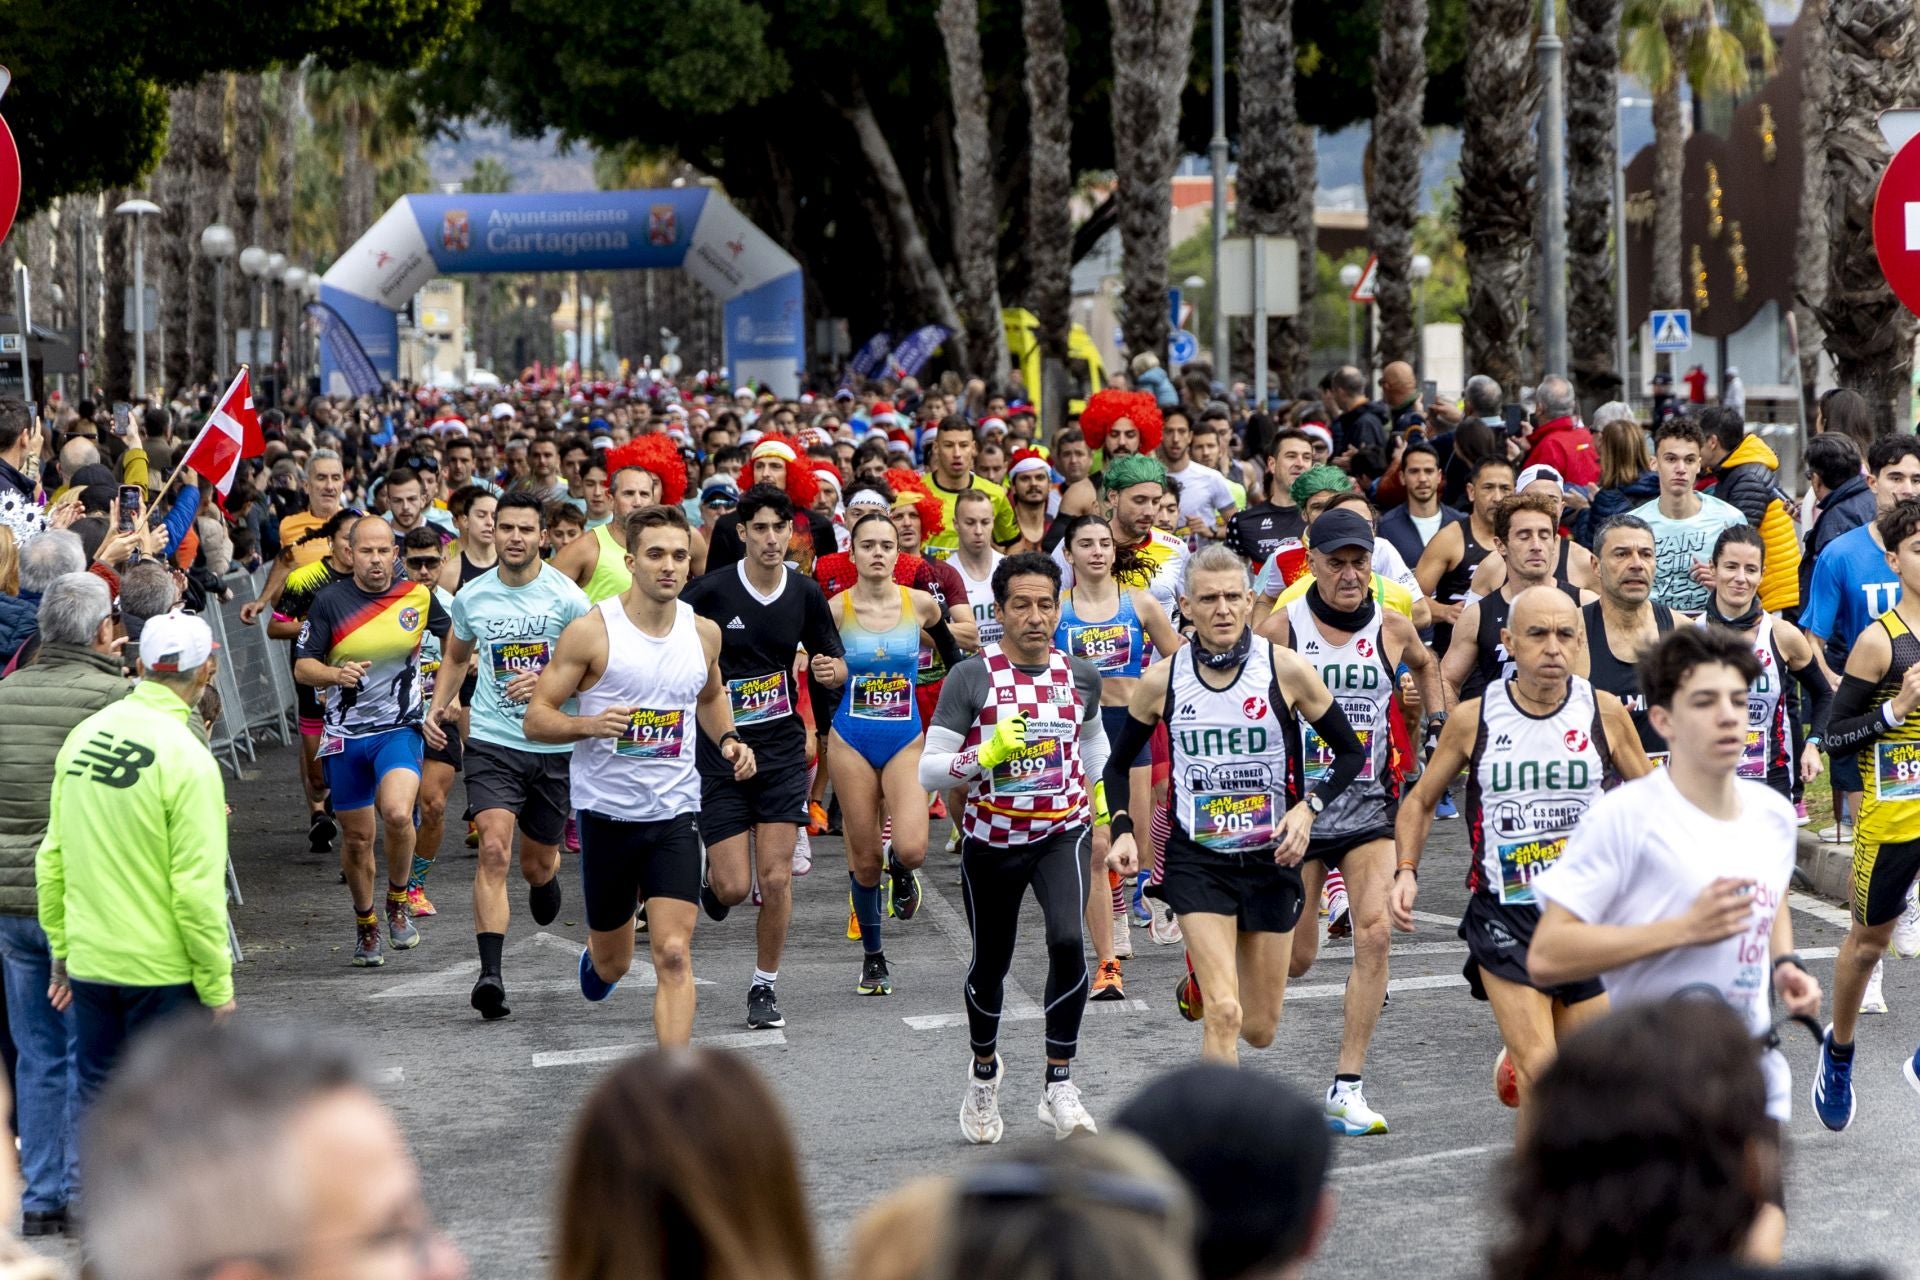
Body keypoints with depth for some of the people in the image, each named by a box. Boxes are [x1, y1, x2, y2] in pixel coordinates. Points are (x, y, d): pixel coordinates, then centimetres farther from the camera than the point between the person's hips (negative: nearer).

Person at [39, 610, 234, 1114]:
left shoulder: (84, 736, 2)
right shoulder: (186, 757, -17)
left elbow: (52, 859, 8)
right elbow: (196, 888, -18)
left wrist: (62, 950, 17)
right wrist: (218, 987, -10)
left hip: (88, 961, 6)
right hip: (162, 969, -6)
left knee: (93, 1097, 14)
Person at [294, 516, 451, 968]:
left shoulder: (418, 595, -2)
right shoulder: (330, 601, -6)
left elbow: (452, 635, 16)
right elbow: (302, 667, -4)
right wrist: (336, 674, -24)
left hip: (400, 728, -1)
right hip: (345, 735, 1)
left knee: (398, 814, -26)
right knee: (357, 837, 9)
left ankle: (397, 903, -1)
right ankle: (365, 925, 33)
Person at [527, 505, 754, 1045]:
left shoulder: (704, 632, 3)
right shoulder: (592, 630, -11)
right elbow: (536, 719, -8)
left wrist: (728, 739, 5)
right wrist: (590, 725, -27)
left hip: (675, 813, 2)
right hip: (607, 811, -2)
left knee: (673, 956, -13)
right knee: (613, 965, 14)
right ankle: (596, 956, 53)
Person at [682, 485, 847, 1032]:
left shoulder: (806, 593, 0)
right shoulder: (710, 591, -10)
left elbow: (834, 664, 11)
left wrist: (832, 670, -11)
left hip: (782, 747, 2)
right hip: (719, 748, -2)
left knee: (776, 878, -6)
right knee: (734, 886, -5)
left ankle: (764, 987, 12)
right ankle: (711, 875, 33)